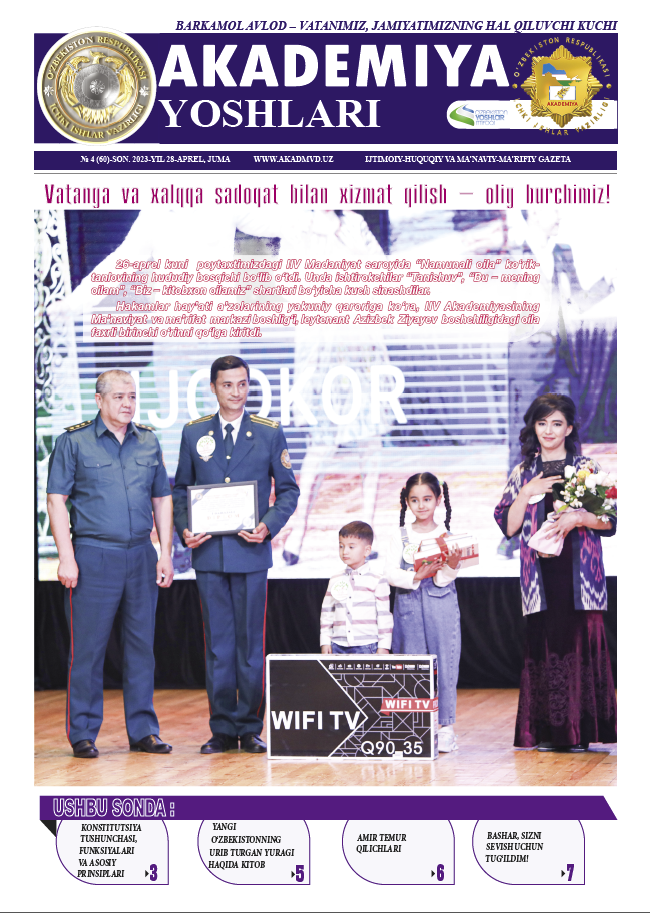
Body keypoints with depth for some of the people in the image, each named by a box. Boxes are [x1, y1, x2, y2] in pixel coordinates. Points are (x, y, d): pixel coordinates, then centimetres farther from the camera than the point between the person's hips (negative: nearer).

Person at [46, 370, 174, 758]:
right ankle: (83, 734, 7)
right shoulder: (73, 441, -1)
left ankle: (143, 730, 16)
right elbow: (57, 500, -3)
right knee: (88, 646, -1)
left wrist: (165, 553, 8)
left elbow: (162, 499, 15)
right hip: (94, 555, -4)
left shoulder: (149, 441, 11)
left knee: (142, 643, 8)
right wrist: (67, 557, -11)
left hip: (141, 555, 4)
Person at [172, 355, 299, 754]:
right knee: (217, 642, 4)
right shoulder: (194, 433, 9)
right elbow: (181, 489, 14)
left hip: (251, 551, -1)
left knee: (251, 642, 1)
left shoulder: (270, 432, 4)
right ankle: (223, 729, 11)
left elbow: (289, 489, 6)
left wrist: (269, 526, -10)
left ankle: (250, 728, 10)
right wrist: (185, 530, -3)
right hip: (208, 552, 2)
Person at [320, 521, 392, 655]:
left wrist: (384, 646, -3)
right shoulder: (335, 581, 12)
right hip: (338, 645, 4)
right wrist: (325, 642, 10)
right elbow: (326, 612, 15)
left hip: (367, 645, -3)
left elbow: (384, 615, 0)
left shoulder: (377, 581, 0)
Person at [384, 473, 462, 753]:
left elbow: (444, 580, -7)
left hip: (441, 607, -1)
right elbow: (390, 573, -6)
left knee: (444, 664, -1)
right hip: (408, 608, 1)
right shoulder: (400, 536, 4)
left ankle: (445, 727, 7)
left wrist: (451, 566, -27)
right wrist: (418, 575, -19)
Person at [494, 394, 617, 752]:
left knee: (581, 642, -6)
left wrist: (580, 517, -12)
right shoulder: (523, 473, 13)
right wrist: (528, 493, -5)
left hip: (579, 573, -2)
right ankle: (549, 730, 2)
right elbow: (509, 526, 7)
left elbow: (610, 521, 5)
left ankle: (580, 730, 0)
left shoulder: (586, 468, 8)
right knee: (544, 645, -3)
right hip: (540, 572, 2)